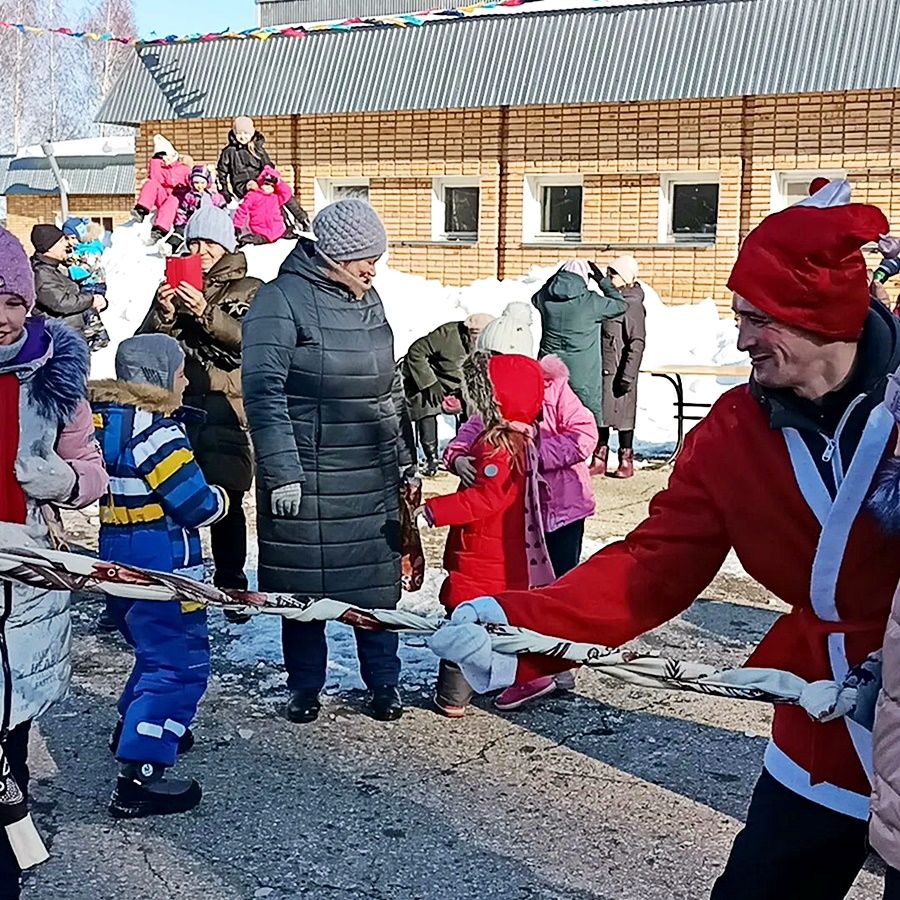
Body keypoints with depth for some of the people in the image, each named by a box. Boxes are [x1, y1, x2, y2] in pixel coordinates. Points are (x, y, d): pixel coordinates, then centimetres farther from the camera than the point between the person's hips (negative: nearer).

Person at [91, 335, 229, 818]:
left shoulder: (104, 422, 6)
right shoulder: (157, 433, -21)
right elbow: (197, 505, -20)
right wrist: (221, 498, 1)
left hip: (118, 560, 10)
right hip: (163, 569, -10)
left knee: (156, 649, 28)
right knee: (180, 664, -6)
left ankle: (135, 727, 43)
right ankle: (139, 775, -8)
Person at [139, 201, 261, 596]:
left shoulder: (249, 290, 10)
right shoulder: (173, 286, 18)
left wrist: (205, 311, -19)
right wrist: (165, 314, -8)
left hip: (225, 405, -2)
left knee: (226, 500, -4)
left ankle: (231, 585, 8)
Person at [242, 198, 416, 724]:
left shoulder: (369, 300, 11)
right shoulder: (282, 300, -11)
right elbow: (263, 390, -15)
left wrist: (404, 454, 18)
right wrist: (281, 473, -18)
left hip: (374, 476, 5)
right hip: (307, 476, -5)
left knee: (377, 580, 10)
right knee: (305, 584, 7)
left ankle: (383, 681, 24)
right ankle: (306, 685, 23)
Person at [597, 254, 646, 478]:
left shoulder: (633, 306, -11)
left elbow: (636, 344, -15)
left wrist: (627, 376, -18)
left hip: (619, 372, -8)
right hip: (600, 369, 8)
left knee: (621, 414, 0)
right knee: (600, 413, 10)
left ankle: (626, 461, 10)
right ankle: (600, 460, 17)